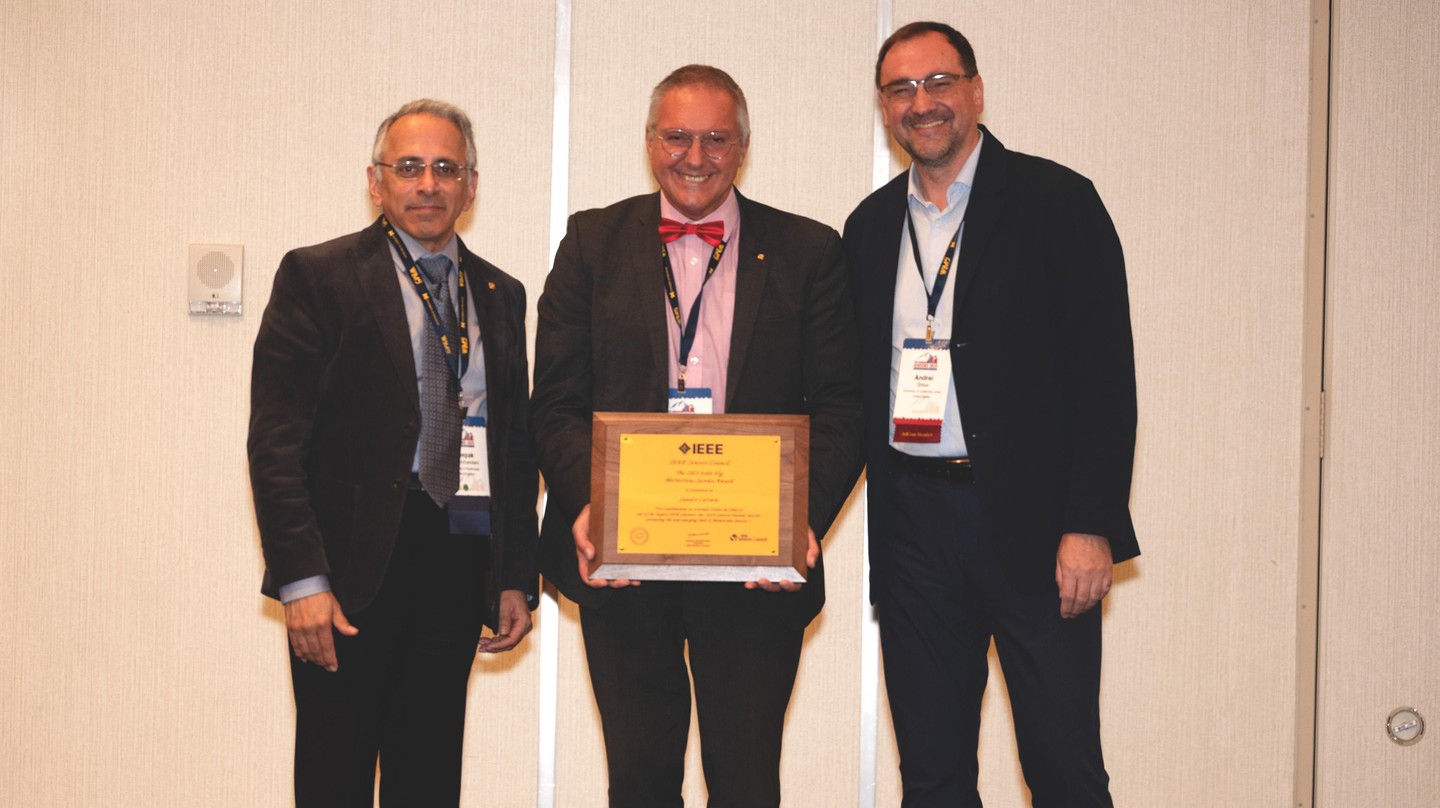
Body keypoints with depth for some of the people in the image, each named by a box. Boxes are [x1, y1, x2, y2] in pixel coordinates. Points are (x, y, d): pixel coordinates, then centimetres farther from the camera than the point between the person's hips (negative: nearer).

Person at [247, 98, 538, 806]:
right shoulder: (317, 276, -2)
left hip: (457, 576, 4)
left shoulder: (502, 296, 13)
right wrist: (302, 578, -15)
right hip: (350, 570, -4)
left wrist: (517, 577, 10)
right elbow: (276, 440, -8)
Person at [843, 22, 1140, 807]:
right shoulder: (870, 225, 13)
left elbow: (1106, 370, -7)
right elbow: (863, 385, 14)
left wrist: (1090, 527, -14)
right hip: (913, 524, 5)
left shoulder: (1055, 200, -2)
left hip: (1033, 524, -4)